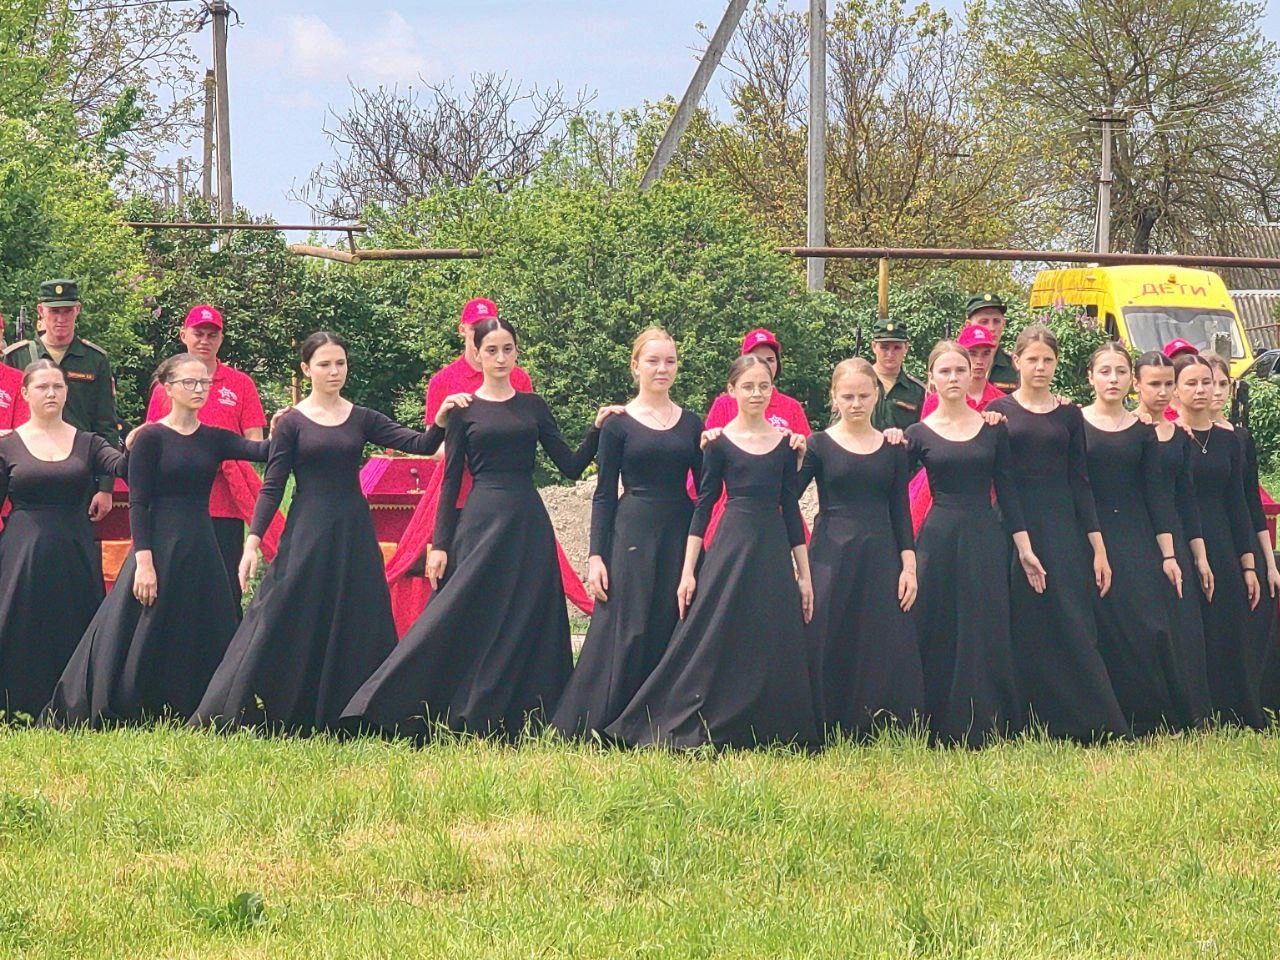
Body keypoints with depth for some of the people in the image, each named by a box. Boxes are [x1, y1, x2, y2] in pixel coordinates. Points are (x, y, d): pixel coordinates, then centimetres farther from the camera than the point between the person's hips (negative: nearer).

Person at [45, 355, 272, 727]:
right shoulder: (150, 438, -4)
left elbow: (258, 450, -7)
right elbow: (137, 504, -9)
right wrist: (143, 561, -17)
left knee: (203, 639, 6)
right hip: (160, 544, -5)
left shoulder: (214, 439, 9)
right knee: (147, 640, -3)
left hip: (201, 547, 5)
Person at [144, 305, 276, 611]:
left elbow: (254, 444, 5)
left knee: (227, 590, -1)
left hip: (225, 507, -1)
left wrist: (225, 454, -13)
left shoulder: (241, 384, 7)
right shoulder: (165, 387, 11)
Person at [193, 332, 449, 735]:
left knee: (356, 626, 3)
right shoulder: (292, 422, 0)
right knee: (287, 622, -6)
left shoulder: (362, 419, 8)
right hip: (306, 532, -3)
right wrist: (253, 541, -12)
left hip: (354, 532, 3)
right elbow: (272, 487, -3)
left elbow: (420, 445, 0)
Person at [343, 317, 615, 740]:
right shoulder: (464, 410, 4)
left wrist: (597, 430, -7)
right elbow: (450, 480, 2)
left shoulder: (533, 406, 11)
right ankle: (466, 718, -2)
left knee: (526, 626, 1)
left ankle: (518, 722, 6)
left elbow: (571, 467, 8)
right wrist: (440, 544, -5)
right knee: (471, 623, -7)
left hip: (528, 523, 3)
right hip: (481, 519, -3)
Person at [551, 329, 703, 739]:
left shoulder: (691, 424, 11)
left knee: (673, 632, 1)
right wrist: (596, 555, -6)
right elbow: (604, 494, 0)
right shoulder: (618, 424, 2)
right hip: (633, 533, -3)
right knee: (625, 631, -7)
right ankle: (595, 723, -1)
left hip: (679, 535, 3)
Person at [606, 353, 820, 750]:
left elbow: (791, 509, 11)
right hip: (731, 545, -3)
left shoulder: (784, 443, 9)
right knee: (714, 642, -5)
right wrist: (688, 572, -6)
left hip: (774, 552, 3)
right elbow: (703, 506, 0)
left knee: (775, 647, 2)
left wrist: (804, 573, 8)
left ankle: (769, 732, 11)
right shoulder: (719, 442, 1)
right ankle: (693, 729, 0)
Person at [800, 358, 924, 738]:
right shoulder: (819, 445, 1)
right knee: (829, 649, -3)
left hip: (881, 558, 2)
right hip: (831, 559, -2)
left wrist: (909, 566, 2)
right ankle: (830, 731, 5)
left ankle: (879, 732, 7)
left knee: (886, 650, 0)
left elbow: (900, 511, 9)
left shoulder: (892, 448, 9)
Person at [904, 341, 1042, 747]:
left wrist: (1024, 548, 4)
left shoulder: (993, 428, 7)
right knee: (938, 639, -1)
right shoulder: (919, 434, 3)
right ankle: (942, 732, 6)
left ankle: (986, 729, 6)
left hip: (986, 543, 1)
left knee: (987, 639, 0)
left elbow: (1006, 491, 7)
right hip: (937, 542, -1)